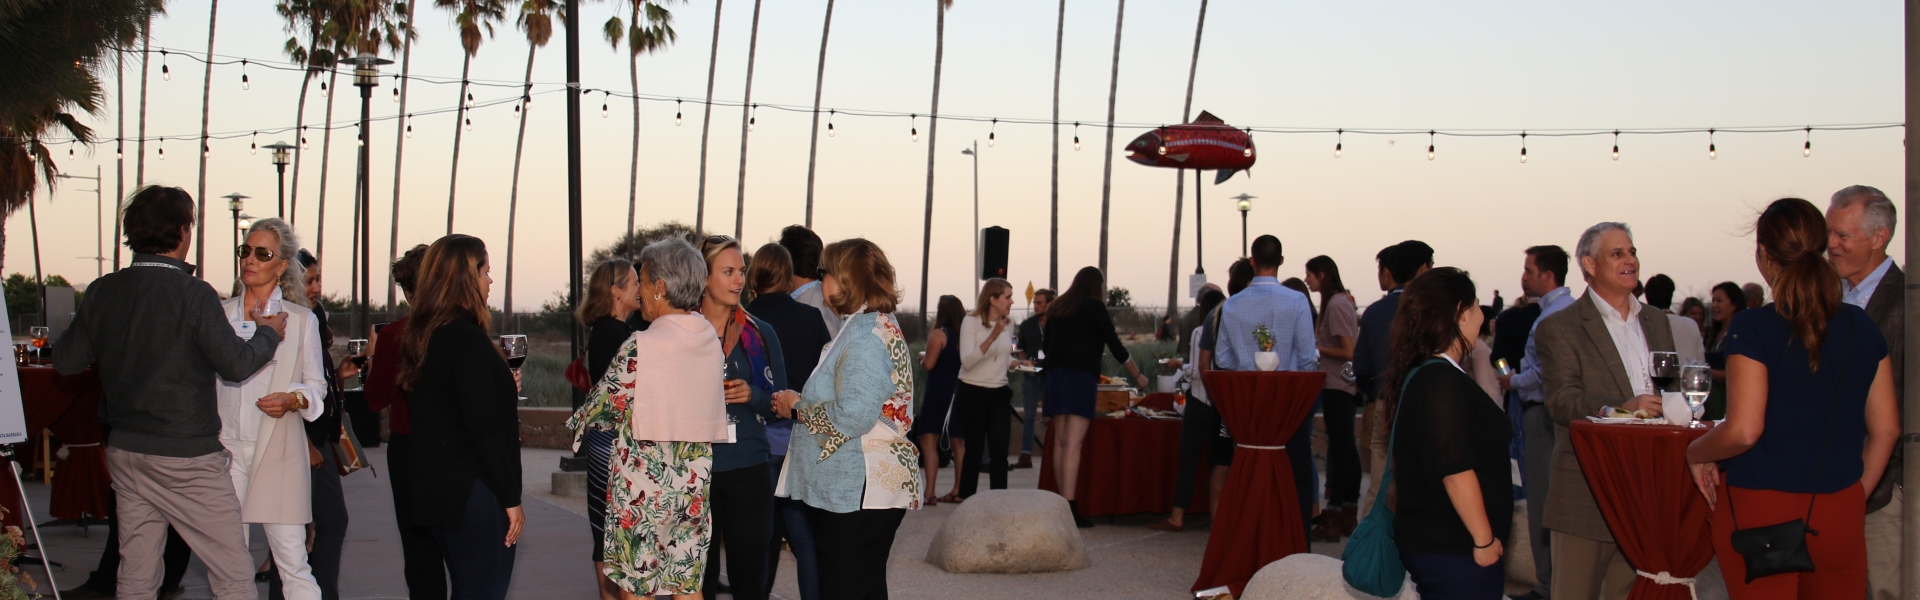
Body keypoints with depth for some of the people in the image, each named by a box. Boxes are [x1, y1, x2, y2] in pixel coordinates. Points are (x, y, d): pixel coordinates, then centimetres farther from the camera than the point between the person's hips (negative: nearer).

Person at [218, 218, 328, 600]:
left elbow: (317, 385, 7)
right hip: (227, 448, 2)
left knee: (292, 561, -6)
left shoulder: (301, 320, 5)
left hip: (278, 452, -2)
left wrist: (293, 400, -14)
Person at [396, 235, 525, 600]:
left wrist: (502, 388, 20)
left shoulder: (420, 337, 10)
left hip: (435, 489, 9)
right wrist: (511, 498, -15)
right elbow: (483, 429, -19)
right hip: (474, 493, -9)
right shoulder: (468, 339, -16)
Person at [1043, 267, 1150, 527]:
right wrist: (1138, 375, 12)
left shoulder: (1056, 308, 17)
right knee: (1073, 443, -12)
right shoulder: (1094, 306, 0)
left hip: (1055, 376, 6)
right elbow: (1115, 345, 1)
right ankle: (1069, 507, -19)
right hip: (1081, 377, -6)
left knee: (1060, 442, 7)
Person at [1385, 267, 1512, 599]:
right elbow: (1456, 470, -23)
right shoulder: (1443, 381, -17)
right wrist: (1484, 539, -17)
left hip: (1428, 541, 10)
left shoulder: (1419, 376, 13)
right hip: (1455, 550, -10)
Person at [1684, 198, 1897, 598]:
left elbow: (1743, 430, -17)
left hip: (1761, 510, -4)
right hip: (1841, 512, 4)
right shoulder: (1862, 327, 3)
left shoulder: (1753, 328, -12)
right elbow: (1886, 428, 8)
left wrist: (1696, 453, 1)